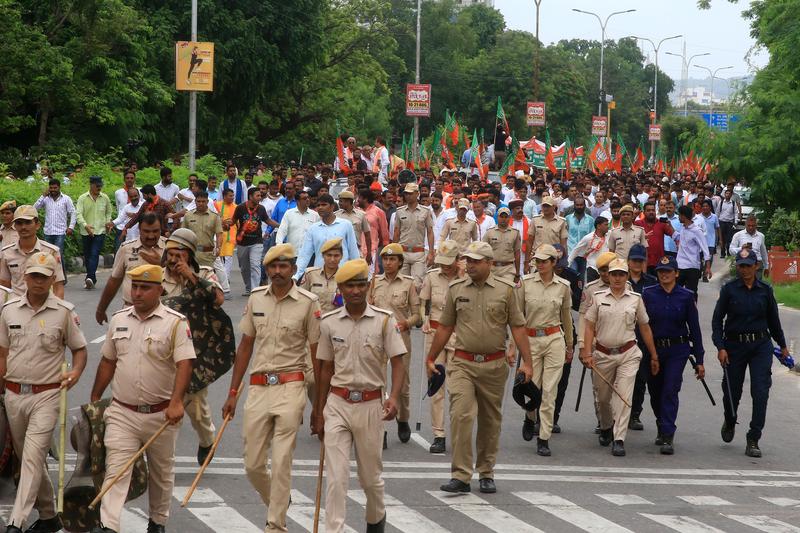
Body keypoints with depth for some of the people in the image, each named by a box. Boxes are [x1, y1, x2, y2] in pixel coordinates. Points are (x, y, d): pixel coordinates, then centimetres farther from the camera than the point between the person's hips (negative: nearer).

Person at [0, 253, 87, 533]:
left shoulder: (64, 312, -4)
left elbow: (79, 349, 6)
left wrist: (76, 372, -14)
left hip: (46, 394, -5)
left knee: (32, 457, -15)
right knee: (29, 459, 14)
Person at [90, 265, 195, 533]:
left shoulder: (175, 322, -8)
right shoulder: (119, 320, 7)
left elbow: (184, 364, -18)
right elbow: (107, 362, 17)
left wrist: (176, 402, -31)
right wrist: (94, 399, 18)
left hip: (161, 414, -2)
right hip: (122, 412, 2)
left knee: (161, 471, 14)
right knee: (116, 469, -11)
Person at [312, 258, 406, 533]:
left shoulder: (384, 320, -4)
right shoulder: (329, 322, 2)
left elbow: (397, 364, -5)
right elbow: (326, 369, 9)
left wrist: (394, 398, -23)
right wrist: (319, 413, 10)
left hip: (371, 404, -1)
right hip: (337, 404, 1)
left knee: (371, 476, 13)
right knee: (336, 477, -8)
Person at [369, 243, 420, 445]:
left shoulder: (408, 284, 2)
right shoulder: (375, 282, 9)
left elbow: (416, 313, 2)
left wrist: (406, 323, -16)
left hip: (400, 336, -1)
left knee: (402, 382, 6)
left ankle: (403, 421, 29)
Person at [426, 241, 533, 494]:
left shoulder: (506, 290, 1)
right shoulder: (456, 289, 5)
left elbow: (518, 328, 2)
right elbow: (445, 327, 13)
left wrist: (526, 362, -3)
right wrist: (431, 359, 15)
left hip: (494, 364, 0)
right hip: (462, 363, 0)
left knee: (490, 421, 9)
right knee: (460, 415, -15)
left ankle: (486, 473, 23)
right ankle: (460, 476, -14)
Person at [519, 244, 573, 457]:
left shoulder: (563, 286, 2)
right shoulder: (526, 282, -2)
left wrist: (569, 345, 22)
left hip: (554, 339, 0)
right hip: (530, 339, 0)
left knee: (549, 390, -4)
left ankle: (544, 439, 1)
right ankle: (530, 417, 36)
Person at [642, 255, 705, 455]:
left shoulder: (686, 296, -2)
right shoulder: (648, 294, 0)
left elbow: (694, 328, 2)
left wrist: (699, 360, 1)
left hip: (677, 350, -2)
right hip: (653, 349, 2)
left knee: (670, 391, -13)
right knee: (655, 392, 12)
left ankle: (668, 438, -14)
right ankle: (662, 429, 35)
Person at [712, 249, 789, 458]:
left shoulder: (765, 290, 2)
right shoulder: (729, 289, -3)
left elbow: (773, 319, 14)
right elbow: (717, 319, -2)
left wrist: (782, 345, 23)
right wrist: (720, 347, -13)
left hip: (761, 346, 1)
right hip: (734, 345, -1)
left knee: (761, 392, -11)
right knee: (732, 391, 9)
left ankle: (753, 441, -6)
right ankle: (729, 422, 43)